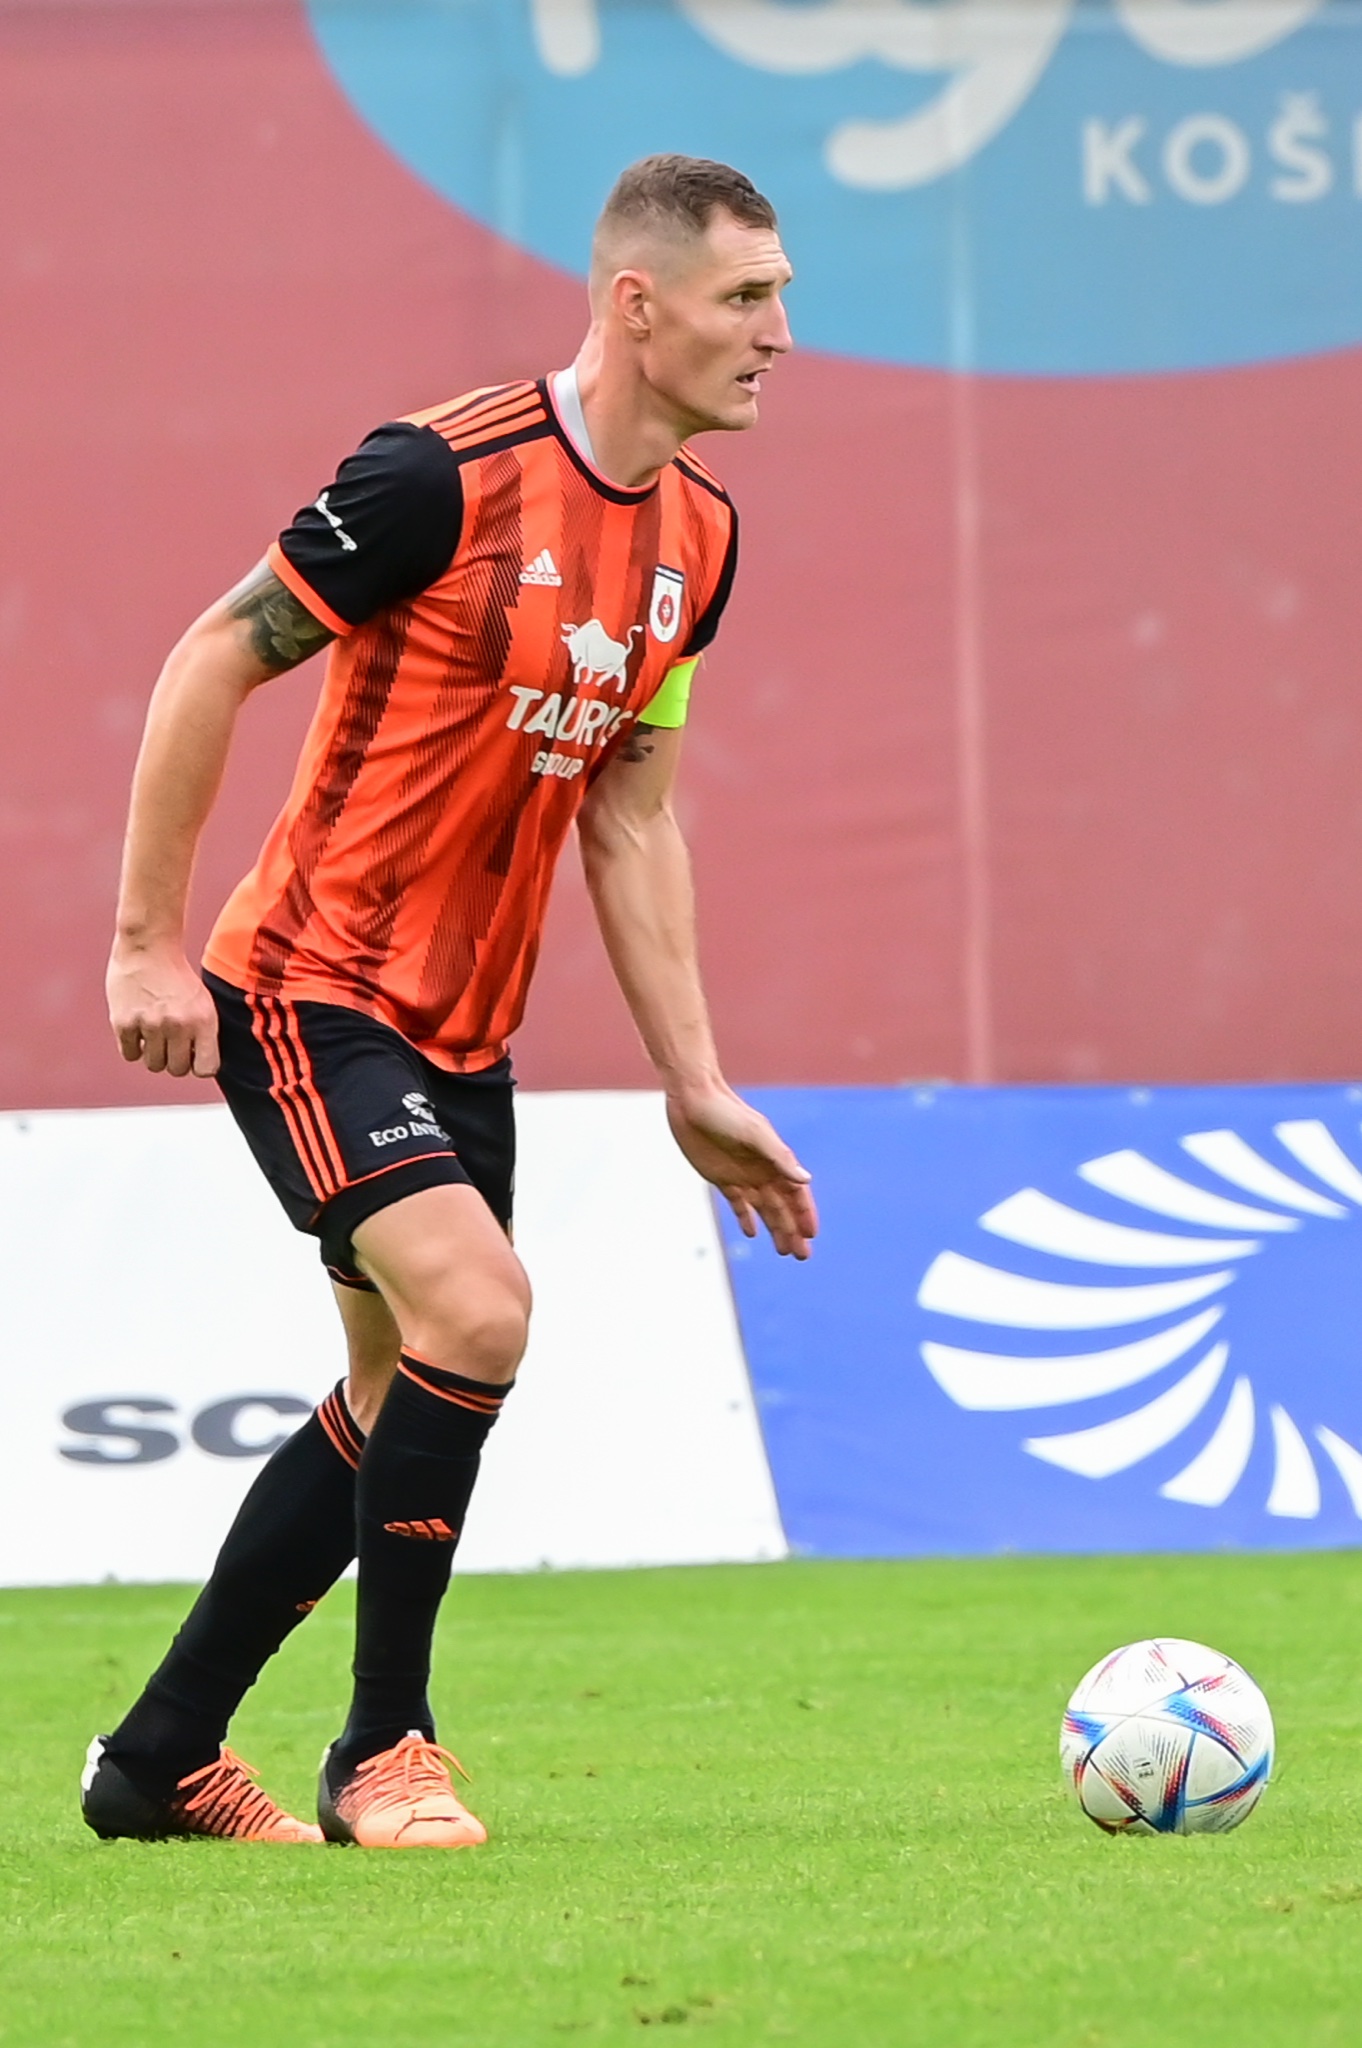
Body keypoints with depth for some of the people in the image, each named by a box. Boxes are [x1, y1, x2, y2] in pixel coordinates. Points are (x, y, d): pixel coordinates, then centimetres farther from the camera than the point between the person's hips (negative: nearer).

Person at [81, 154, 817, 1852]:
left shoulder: (698, 535, 5)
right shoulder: (447, 475, -19)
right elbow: (213, 661, -12)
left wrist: (695, 1089, 9)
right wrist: (147, 941, -13)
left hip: (460, 1036, 9)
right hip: (309, 996, -9)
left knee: (403, 1402, 12)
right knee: (476, 1312, -23)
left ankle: (158, 1762, 24)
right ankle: (382, 1751, -8)